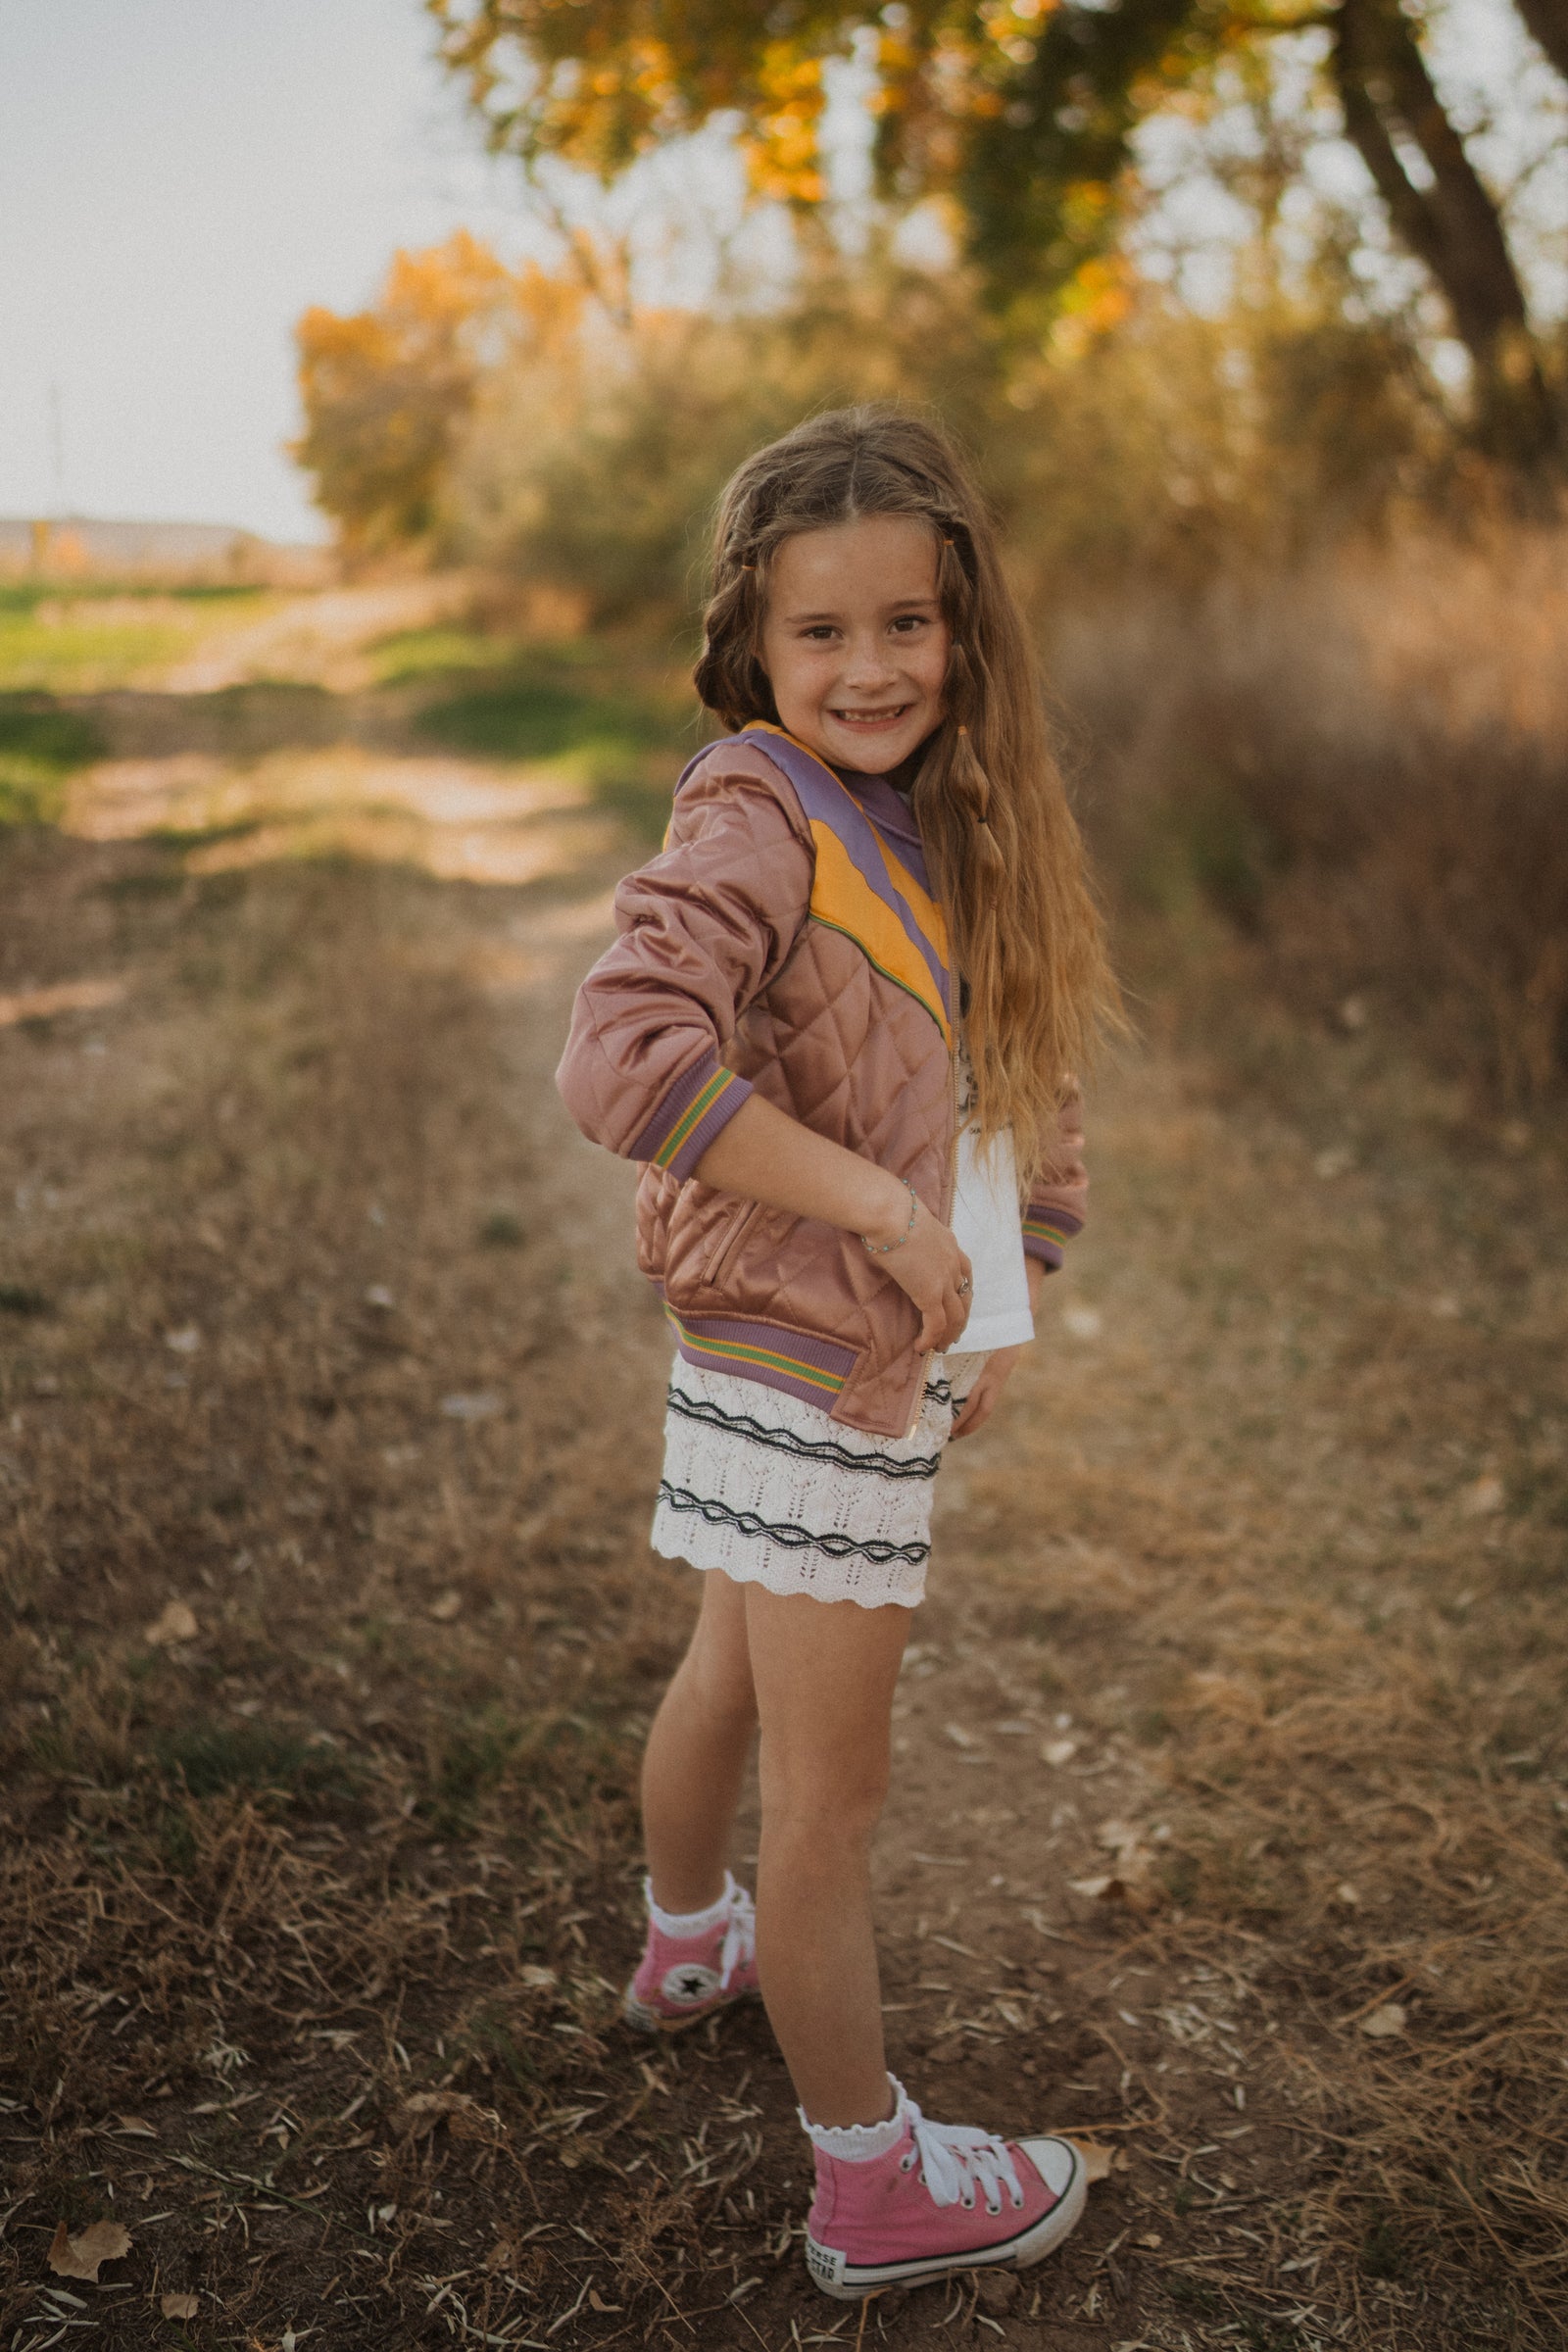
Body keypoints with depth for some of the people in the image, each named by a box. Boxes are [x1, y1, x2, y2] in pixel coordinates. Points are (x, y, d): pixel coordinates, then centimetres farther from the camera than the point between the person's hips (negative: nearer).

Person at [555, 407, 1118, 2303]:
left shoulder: (941, 827, 6)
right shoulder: (755, 818, -19)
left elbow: (1013, 1080, 11)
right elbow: (620, 1057, -34)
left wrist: (1007, 1292, -1)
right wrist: (885, 1209, -29)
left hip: (888, 1352, 9)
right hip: (805, 1363, -8)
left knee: (736, 1672, 29)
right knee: (829, 1781, 6)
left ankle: (688, 1938, 55)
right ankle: (873, 2183, 24)